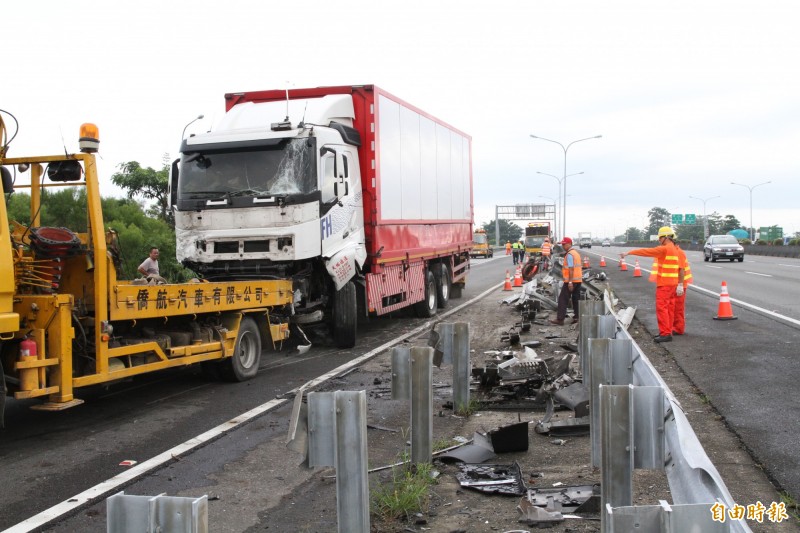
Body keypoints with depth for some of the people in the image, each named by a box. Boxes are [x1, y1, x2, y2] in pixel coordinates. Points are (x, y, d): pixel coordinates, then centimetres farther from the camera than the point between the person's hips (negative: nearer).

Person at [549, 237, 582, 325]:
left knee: (563, 299, -6)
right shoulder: (576, 252, 16)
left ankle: (560, 319, -7)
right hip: (578, 279, 10)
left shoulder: (569, 255, -14)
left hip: (571, 280, -9)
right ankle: (577, 317, 15)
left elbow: (571, 268, -21)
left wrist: (570, 282, -24)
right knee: (576, 299, 13)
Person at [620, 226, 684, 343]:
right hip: (672, 283, 10)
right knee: (669, 308, 11)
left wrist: (628, 253, -8)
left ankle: (665, 334, -12)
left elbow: (645, 251, -14)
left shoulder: (664, 249, -14)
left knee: (661, 308, -9)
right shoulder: (675, 250, 15)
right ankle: (667, 332, 15)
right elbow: (680, 268, 17)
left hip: (664, 284, -10)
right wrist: (680, 284, 20)